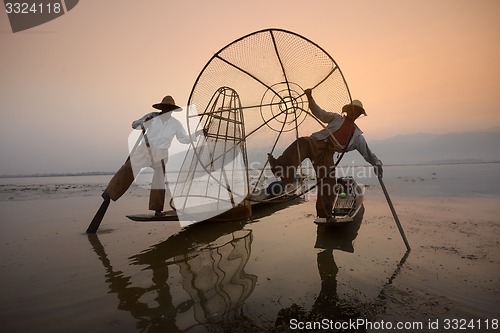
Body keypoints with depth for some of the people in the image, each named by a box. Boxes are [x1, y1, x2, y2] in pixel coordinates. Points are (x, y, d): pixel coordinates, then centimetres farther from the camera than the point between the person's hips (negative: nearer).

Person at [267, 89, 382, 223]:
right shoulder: (337, 118, 22)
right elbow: (319, 112, 13)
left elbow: (366, 152, 31)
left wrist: (376, 163, 21)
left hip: (327, 154, 3)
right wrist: (310, 98, -1)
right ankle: (283, 169, -56)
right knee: (303, 142, -37)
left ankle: (324, 216, 2)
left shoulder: (357, 135, 28)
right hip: (318, 143, -3)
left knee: (329, 181, -9)